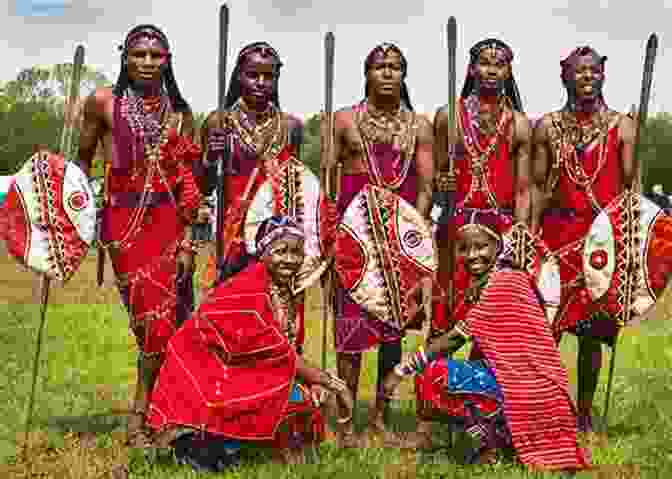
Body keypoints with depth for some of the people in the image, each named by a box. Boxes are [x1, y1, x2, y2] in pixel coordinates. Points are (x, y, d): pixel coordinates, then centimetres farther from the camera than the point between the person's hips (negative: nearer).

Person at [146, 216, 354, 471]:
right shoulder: (248, 291, -23)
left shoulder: (284, 290, 4)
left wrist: (326, 383, -6)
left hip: (230, 370, 9)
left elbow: (283, 353, 6)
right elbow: (280, 355, -23)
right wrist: (331, 382, -20)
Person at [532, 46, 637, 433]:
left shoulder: (622, 126, 4)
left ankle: (585, 413, 18)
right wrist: (531, 235, -2)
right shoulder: (548, 127, 7)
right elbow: (538, 186, 6)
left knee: (593, 331, 6)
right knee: (546, 328, -2)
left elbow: (631, 184, 1)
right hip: (558, 234, 0)